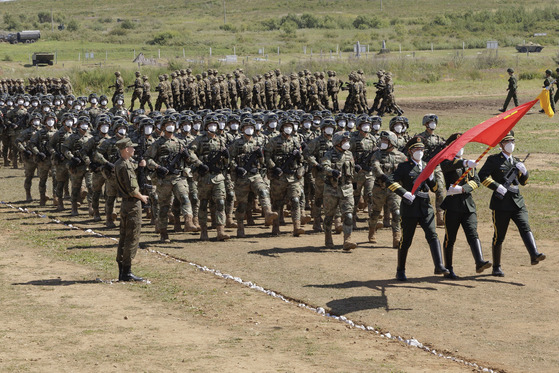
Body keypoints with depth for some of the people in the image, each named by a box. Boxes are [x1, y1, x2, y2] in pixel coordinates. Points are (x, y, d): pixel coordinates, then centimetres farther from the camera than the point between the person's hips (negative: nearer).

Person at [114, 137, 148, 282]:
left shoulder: (118, 164, 11)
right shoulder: (125, 166, -19)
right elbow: (132, 189, -22)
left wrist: (140, 166, 9)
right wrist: (142, 197, -5)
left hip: (125, 204, 10)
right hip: (133, 205, -10)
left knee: (124, 238, 13)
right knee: (132, 239, -6)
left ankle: (122, 271, 17)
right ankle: (126, 272, -5)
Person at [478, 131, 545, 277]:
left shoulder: (516, 161, 18)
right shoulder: (493, 160, 0)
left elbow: (523, 182, 23)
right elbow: (482, 176, -10)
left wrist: (523, 171, 2)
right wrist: (497, 187, -19)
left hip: (517, 202, 4)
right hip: (501, 204, -4)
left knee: (525, 227, -17)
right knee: (499, 236, 3)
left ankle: (534, 255, -32)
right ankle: (496, 267, 13)